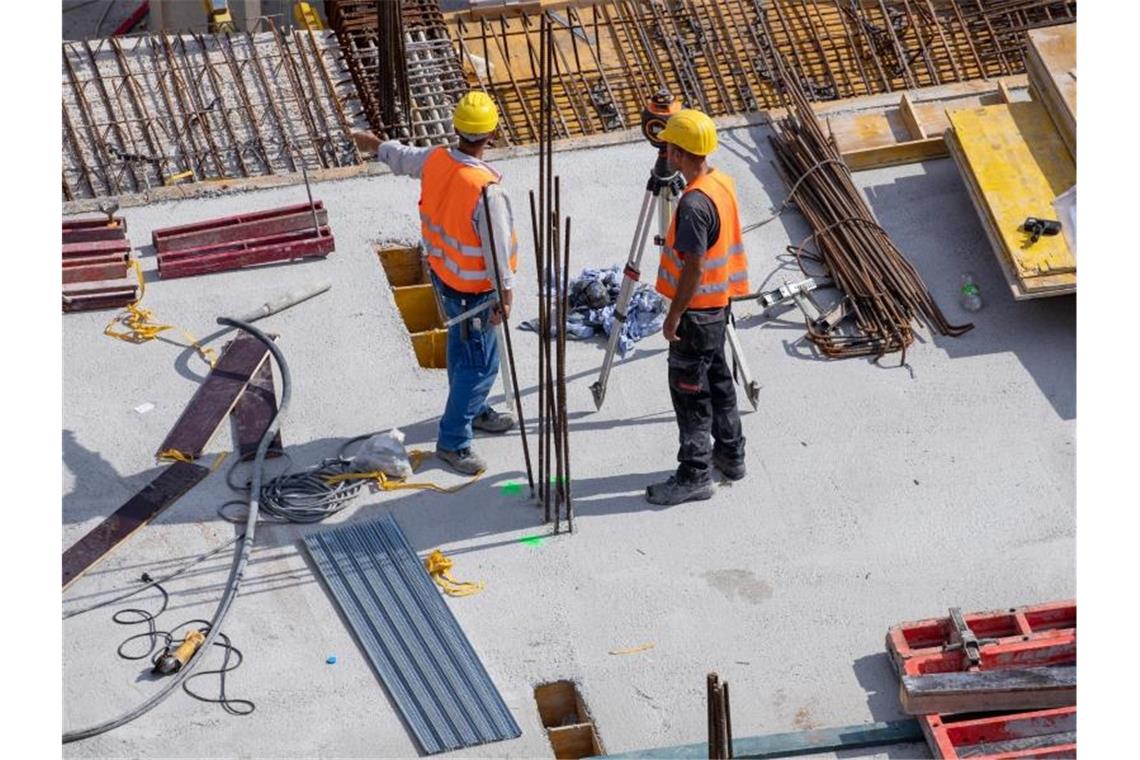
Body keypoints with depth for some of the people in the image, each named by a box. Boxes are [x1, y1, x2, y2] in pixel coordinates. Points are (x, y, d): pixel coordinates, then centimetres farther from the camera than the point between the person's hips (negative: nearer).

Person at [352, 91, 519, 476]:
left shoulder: (435, 159, -11)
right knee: (480, 363, 4)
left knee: (463, 347, 26)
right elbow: (497, 246, -26)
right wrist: (505, 293, -15)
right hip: (473, 287, -8)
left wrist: (377, 145, 33)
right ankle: (452, 441, 12)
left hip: (442, 271, 8)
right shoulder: (487, 190, -34)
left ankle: (473, 411, 46)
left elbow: (402, 158, 11)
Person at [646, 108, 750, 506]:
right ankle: (730, 453, 34)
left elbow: (694, 267, -25)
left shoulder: (694, 203, -27)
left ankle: (695, 475, 9)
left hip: (696, 310, -9)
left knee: (689, 390, 1)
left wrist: (674, 315, -16)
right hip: (718, 305, 9)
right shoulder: (723, 182, 1)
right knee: (717, 377, 21)